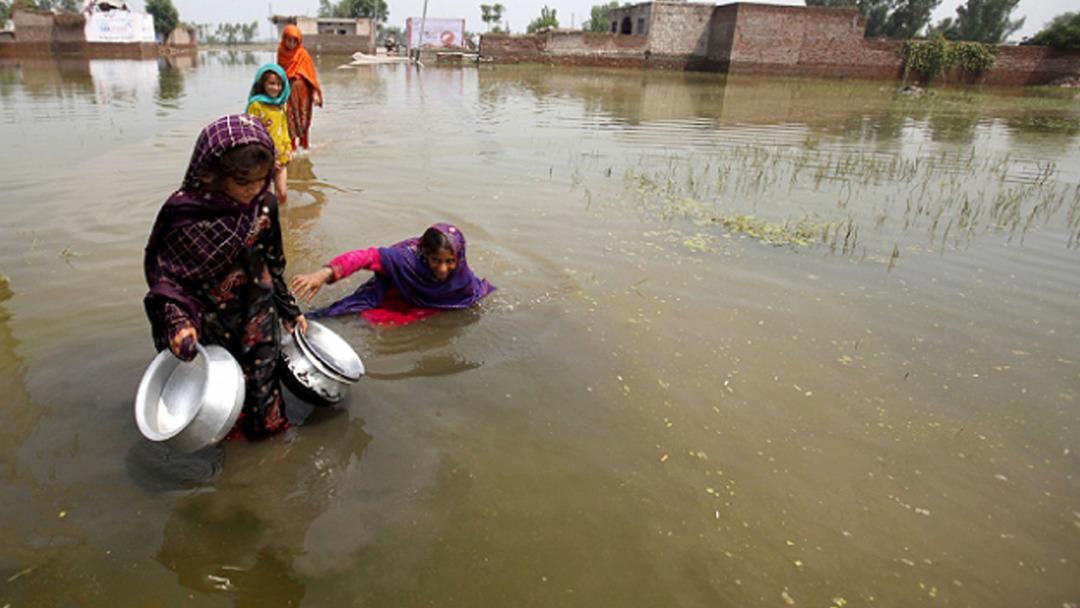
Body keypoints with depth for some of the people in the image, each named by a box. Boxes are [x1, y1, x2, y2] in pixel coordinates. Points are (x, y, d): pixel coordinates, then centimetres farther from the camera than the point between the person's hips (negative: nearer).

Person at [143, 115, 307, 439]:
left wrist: (289, 310, 12)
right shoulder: (185, 215, -18)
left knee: (263, 406, 13)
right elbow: (164, 278, -10)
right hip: (211, 332, -2)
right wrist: (177, 322, -25)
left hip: (259, 326, 3)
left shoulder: (264, 205, -6)